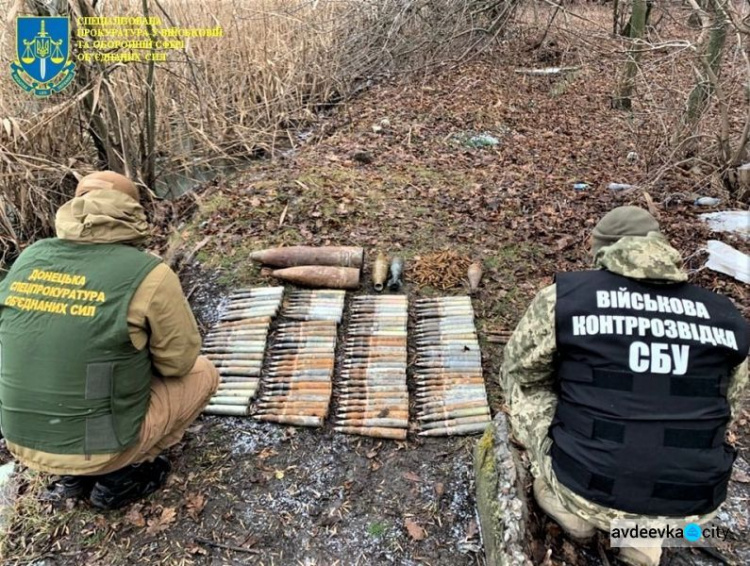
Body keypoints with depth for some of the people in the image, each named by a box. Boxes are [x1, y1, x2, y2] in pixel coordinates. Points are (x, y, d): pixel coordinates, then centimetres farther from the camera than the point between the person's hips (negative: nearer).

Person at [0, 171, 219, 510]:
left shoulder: (29, 259, -1)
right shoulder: (147, 274, -18)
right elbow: (179, 359, -7)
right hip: (100, 443, -6)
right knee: (202, 373, 14)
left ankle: (75, 474, 19)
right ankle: (119, 474, 8)